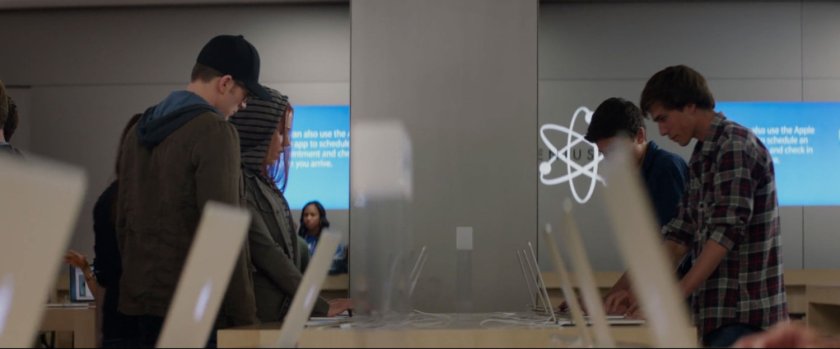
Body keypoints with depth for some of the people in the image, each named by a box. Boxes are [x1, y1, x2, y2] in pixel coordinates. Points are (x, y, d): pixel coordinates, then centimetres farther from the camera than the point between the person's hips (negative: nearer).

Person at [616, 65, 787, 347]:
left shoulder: (735, 146, -12)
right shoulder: (702, 156, 17)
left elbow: (727, 231, -20)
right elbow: (682, 231, 18)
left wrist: (677, 293, -21)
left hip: (743, 309, -9)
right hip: (721, 307, 9)